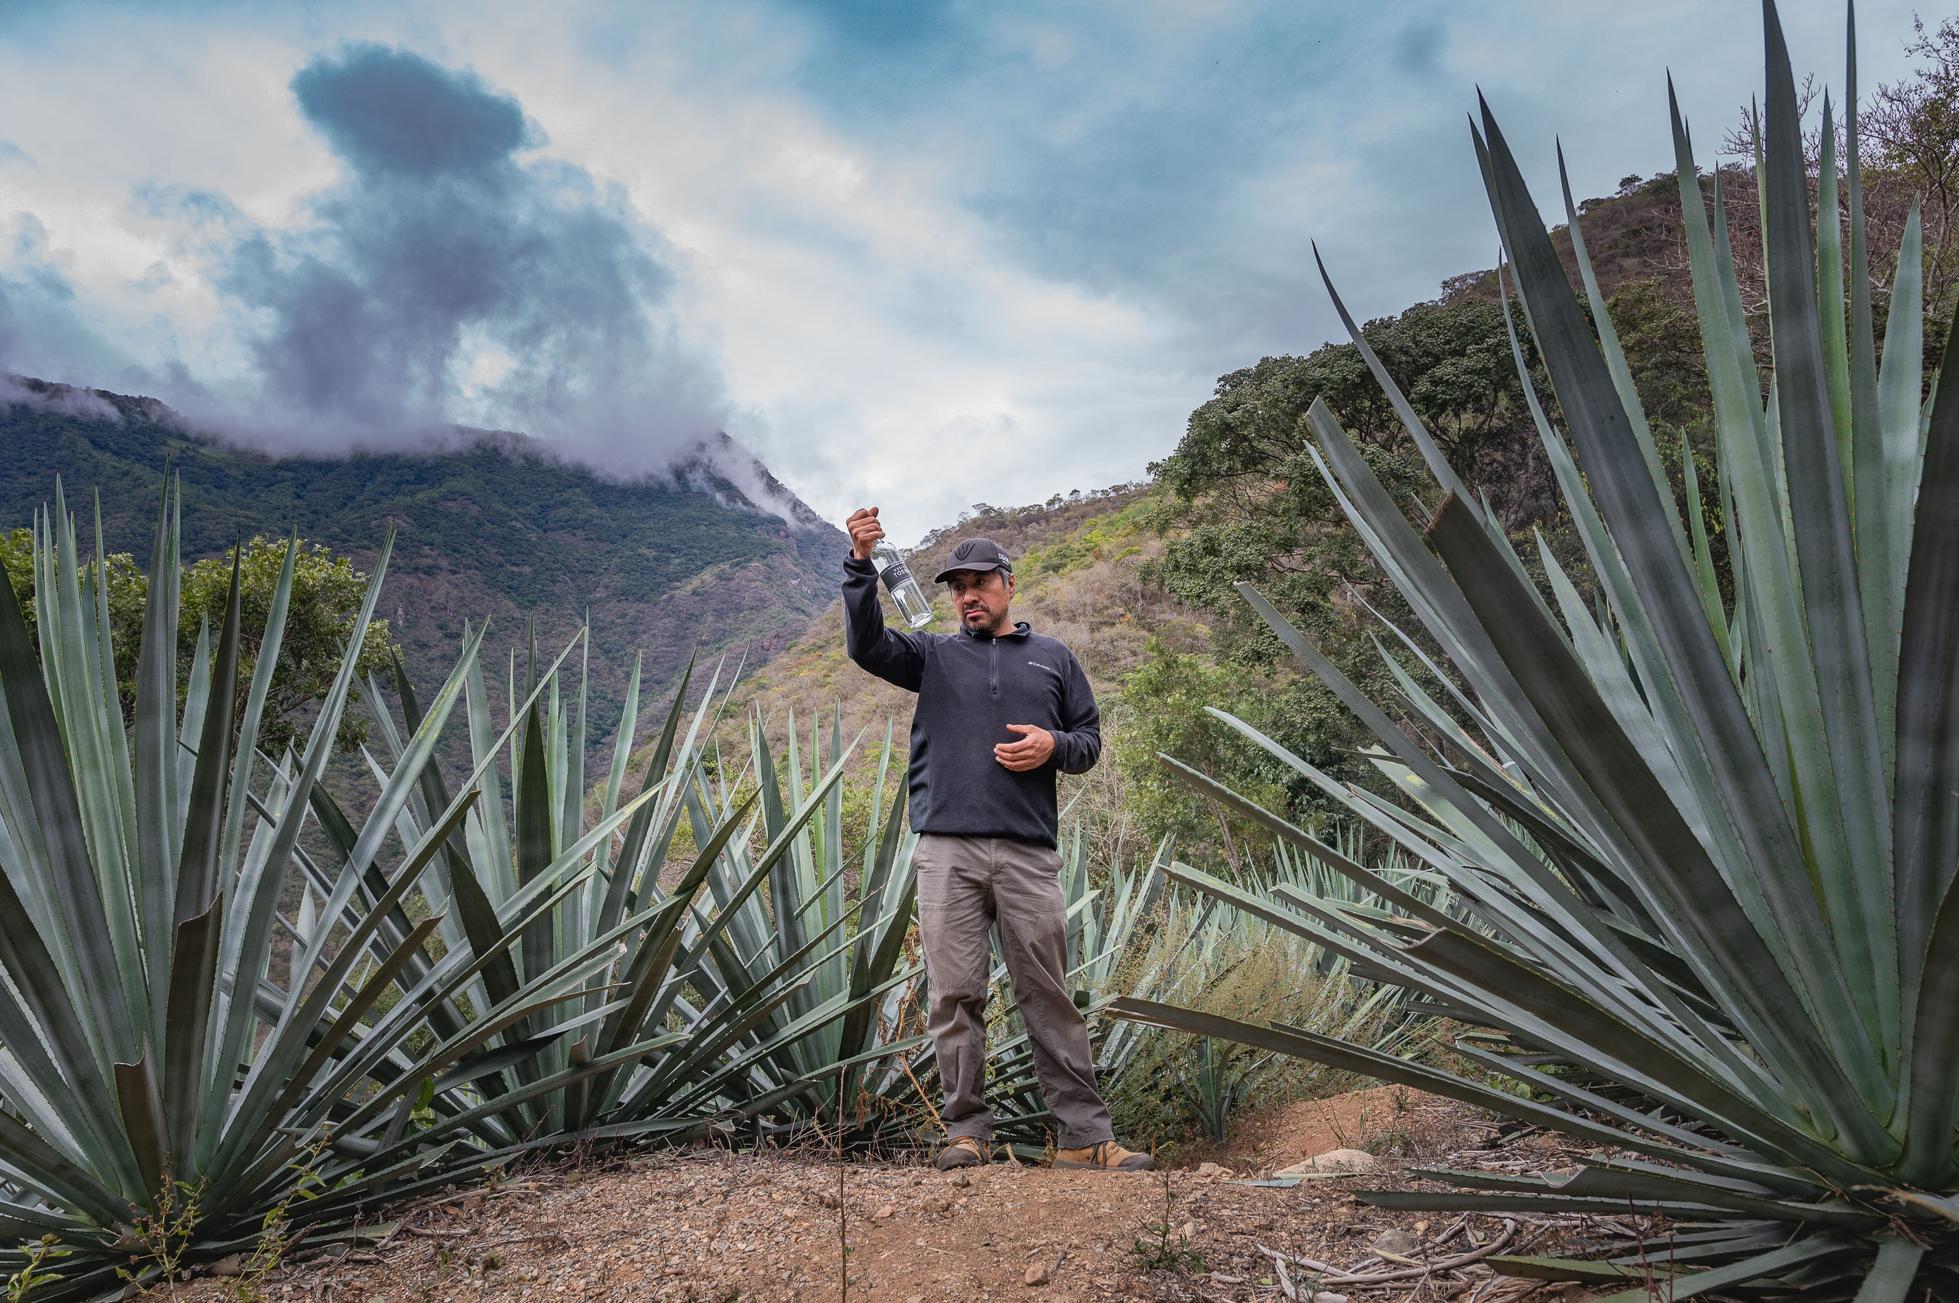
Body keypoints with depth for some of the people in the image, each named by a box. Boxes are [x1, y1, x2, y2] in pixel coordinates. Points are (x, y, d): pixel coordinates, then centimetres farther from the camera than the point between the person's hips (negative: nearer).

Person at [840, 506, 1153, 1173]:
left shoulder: (1054, 658, 17)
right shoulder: (933, 655, 15)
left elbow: (1089, 738, 17)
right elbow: (867, 643, -2)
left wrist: (1053, 747, -6)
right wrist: (861, 566, -16)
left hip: (1028, 850, 0)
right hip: (947, 850, 0)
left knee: (1049, 994, 2)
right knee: (953, 995, 2)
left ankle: (1084, 1134, 8)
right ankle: (967, 1130, 13)